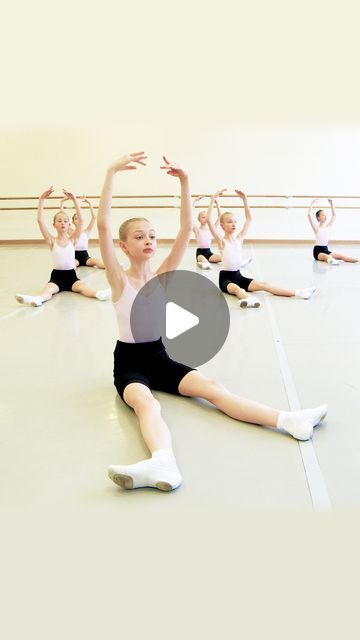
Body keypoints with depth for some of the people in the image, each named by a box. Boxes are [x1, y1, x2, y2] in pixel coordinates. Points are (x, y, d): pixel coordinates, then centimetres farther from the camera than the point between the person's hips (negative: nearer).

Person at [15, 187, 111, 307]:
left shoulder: (73, 240, 3)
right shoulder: (51, 241, 1)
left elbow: (81, 220, -9)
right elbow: (40, 220, -10)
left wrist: (74, 200, -16)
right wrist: (41, 200, -16)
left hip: (71, 276, 1)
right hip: (56, 276, -1)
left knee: (82, 286, -27)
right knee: (49, 288, -29)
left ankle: (99, 294, -55)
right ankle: (37, 299, -59)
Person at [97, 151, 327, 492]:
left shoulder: (163, 275, 2)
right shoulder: (119, 279, -8)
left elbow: (186, 229, -8)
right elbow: (102, 225, -22)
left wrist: (184, 181, -17)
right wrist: (112, 172, -28)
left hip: (160, 356, 4)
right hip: (128, 361, -3)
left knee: (210, 386, -19)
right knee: (146, 403, -35)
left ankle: (287, 420, -35)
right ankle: (163, 464, -65)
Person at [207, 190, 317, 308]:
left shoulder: (239, 238, 8)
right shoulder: (221, 241, -7)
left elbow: (249, 219, 9)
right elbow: (209, 220, -20)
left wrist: (244, 199, 4)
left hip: (239, 276, 5)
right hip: (225, 278, -5)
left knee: (263, 285, -12)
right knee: (235, 288, -38)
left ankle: (297, 293, -26)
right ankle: (249, 299, -73)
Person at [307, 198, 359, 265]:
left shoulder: (328, 226, 8)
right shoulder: (316, 227, -8)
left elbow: (334, 215, 11)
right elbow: (309, 215, -20)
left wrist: (331, 204, 6)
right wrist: (312, 204, -18)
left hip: (326, 250, 5)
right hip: (318, 251, -5)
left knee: (340, 256, -16)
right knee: (326, 256, -39)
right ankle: (331, 260, -71)